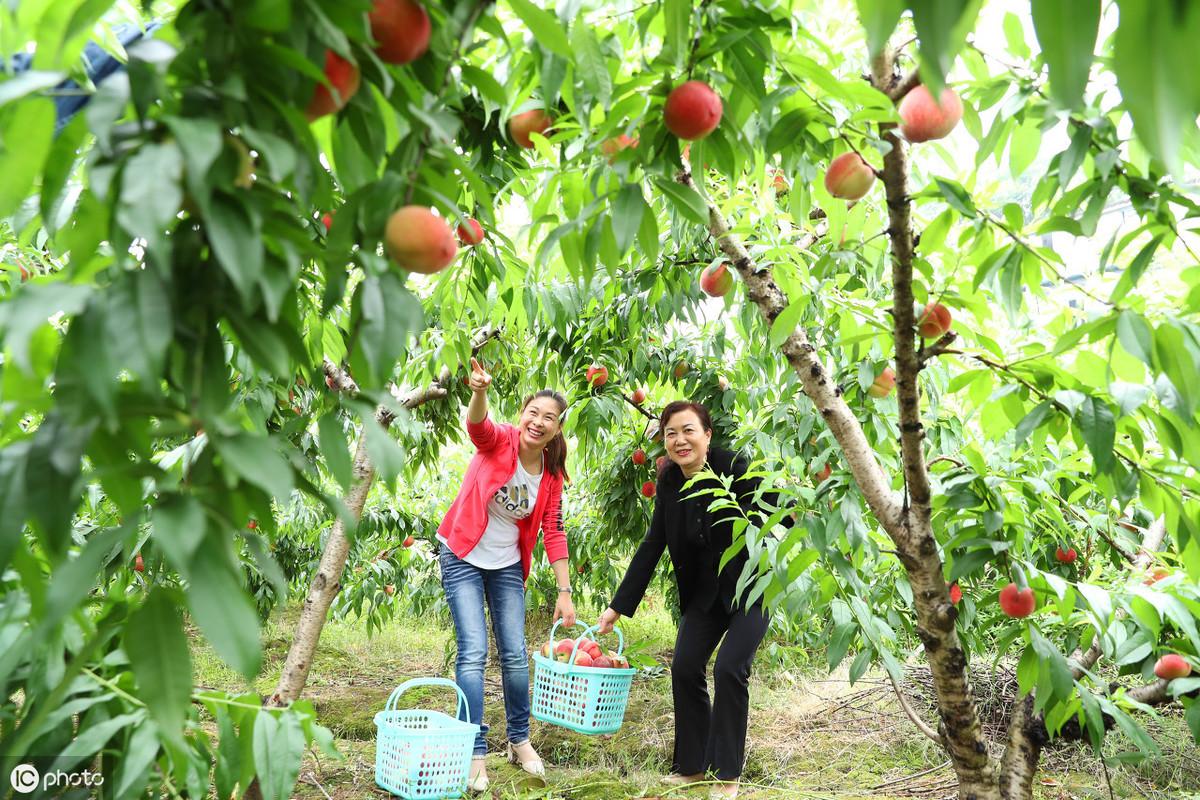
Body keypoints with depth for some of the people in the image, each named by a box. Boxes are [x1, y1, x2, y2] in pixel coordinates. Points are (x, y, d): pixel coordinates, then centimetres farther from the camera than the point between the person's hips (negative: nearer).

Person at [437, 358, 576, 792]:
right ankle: (475, 753, -2)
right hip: (463, 557, -4)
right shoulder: (499, 441, -15)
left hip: (507, 565, 4)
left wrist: (565, 592, -6)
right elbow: (477, 426, -39)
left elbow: (554, 533, -2)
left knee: (515, 654, 7)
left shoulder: (552, 475, -4)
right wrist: (480, 391, -61)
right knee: (474, 651, -10)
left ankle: (520, 741, 25)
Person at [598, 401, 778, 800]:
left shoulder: (735, 469, -22)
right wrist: (617, 606, -2)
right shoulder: (669, 485, -6)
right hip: (707, 590, 5)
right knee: (684, 668, 1)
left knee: (728, 670, -12)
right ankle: (692, 764, 20)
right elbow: (651, 547, -2)